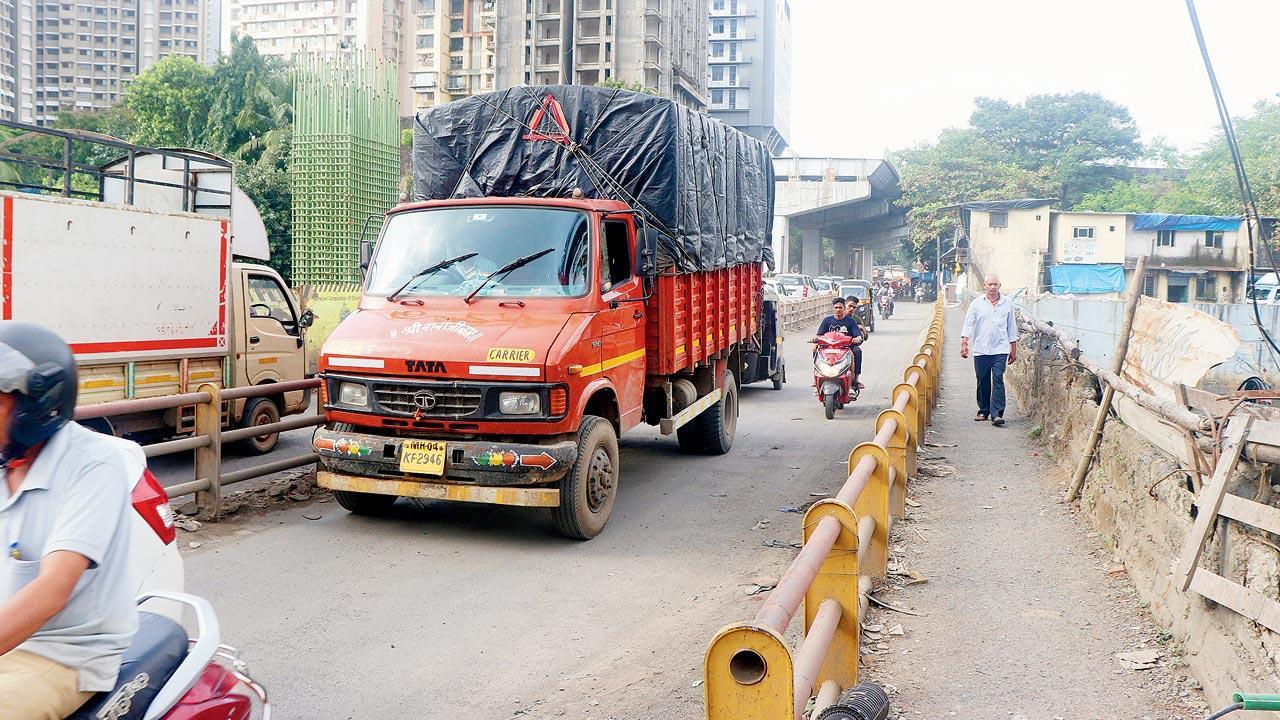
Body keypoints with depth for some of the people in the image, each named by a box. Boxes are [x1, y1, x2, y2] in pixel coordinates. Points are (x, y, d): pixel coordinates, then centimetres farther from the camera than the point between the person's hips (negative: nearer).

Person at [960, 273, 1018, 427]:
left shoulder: (1007, 303, 8)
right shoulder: (976, 304, 3)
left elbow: (1011, 327, 14)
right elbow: (968, 324, -2)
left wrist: (1014, 349, 14)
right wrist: (964, 344, -14)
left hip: (1000, 350, 0)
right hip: (981, 349, 0)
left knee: (998, 380, -11)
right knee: (983, 382, 7)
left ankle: (997, 414, -13)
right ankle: (983, 411, 22)